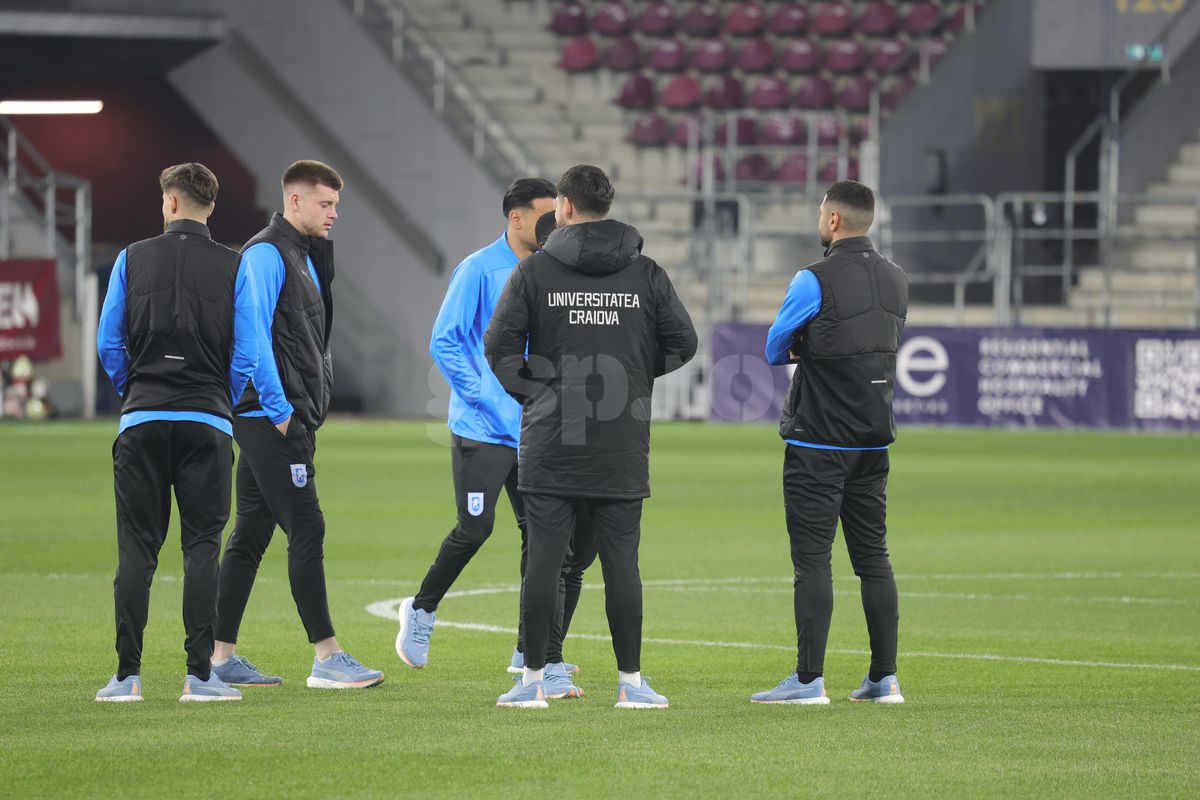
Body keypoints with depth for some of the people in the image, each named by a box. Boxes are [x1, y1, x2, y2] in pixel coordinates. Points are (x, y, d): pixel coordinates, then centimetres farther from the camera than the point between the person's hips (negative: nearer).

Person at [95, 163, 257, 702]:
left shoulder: (133, 259, 3)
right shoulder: (234, 267, 1)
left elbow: (108, 343, 4)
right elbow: (246, 354, -1)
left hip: (142, 419, 1)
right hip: (207, 424, -1)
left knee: (136, 550, 3)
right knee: (202, 547, 1)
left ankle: (127, 674, 0)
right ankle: (200, 674, -4)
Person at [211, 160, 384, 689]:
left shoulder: (304, 256, 20)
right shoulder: (266, 254, -11)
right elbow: (253, 333, -18)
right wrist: (279, 409, -18)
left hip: (292, 418, 10)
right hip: (272, 419, -10)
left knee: (251, 534, 10)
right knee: (306, 530, -10)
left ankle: (221, 656, 13)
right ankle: (327, 658, -10)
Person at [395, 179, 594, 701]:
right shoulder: (479, 271, -8)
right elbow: (444, 342, -9)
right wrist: (482, 396, -15)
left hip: (533, 430, 6)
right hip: (482, 429, -6)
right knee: (475, 528, -8)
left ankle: (533, 651, 7)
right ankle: (421, 610, 17)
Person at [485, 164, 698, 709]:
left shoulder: (534, 271, -2)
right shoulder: (646, 274, 4)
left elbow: (500, 346, -5)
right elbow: (682, 342, 5)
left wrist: (532, 390, 8)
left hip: (551, 442, -1)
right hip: (624, 445, 1)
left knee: (543, 560, 1)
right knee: (621, 561, 4)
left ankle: (533, 679, 3)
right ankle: (631, 681, 6)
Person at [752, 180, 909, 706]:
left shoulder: (814, 281, -13)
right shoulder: (896, 282, 8)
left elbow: (775, 350, -3)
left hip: (818, 443, -6)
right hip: (874, 442, 6)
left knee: (812, 559, -5)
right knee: (873, 558, 9)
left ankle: (809, 679, -6)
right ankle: (885, 678, 9)